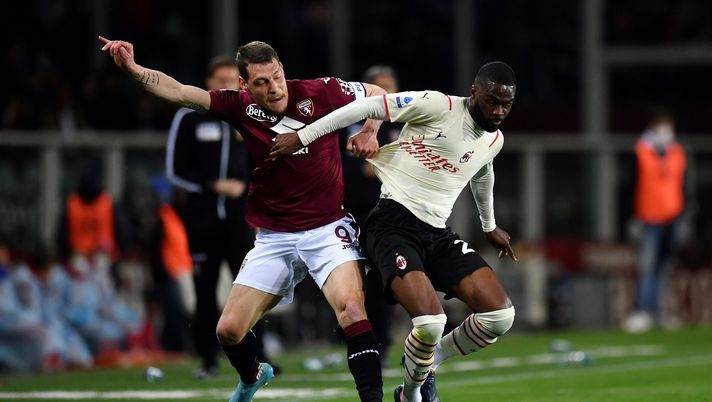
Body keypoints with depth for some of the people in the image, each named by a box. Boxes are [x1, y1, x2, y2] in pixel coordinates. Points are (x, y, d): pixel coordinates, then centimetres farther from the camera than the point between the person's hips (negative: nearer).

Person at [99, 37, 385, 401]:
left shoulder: (319, 93, -10)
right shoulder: (241, 106, -5)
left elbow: (377, 94, 6)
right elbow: (179, 93, -8)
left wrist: (369, 132, -11)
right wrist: (133, 69, -22)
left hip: (327, 230, -3)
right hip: (273, 238, 3)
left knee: (350, 307, -29)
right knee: (229, 330, 4)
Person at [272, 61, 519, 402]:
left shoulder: (494, 140, 11)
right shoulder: (438, 106, -12)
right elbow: (369, 106, -11)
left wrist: (489, 225, 49)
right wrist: (302, 137, -12)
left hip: (438, 233, 7)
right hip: (395, 223, -7)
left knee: (500, 315, -9)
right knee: (430, 323, -27)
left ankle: (428, 362, 15)